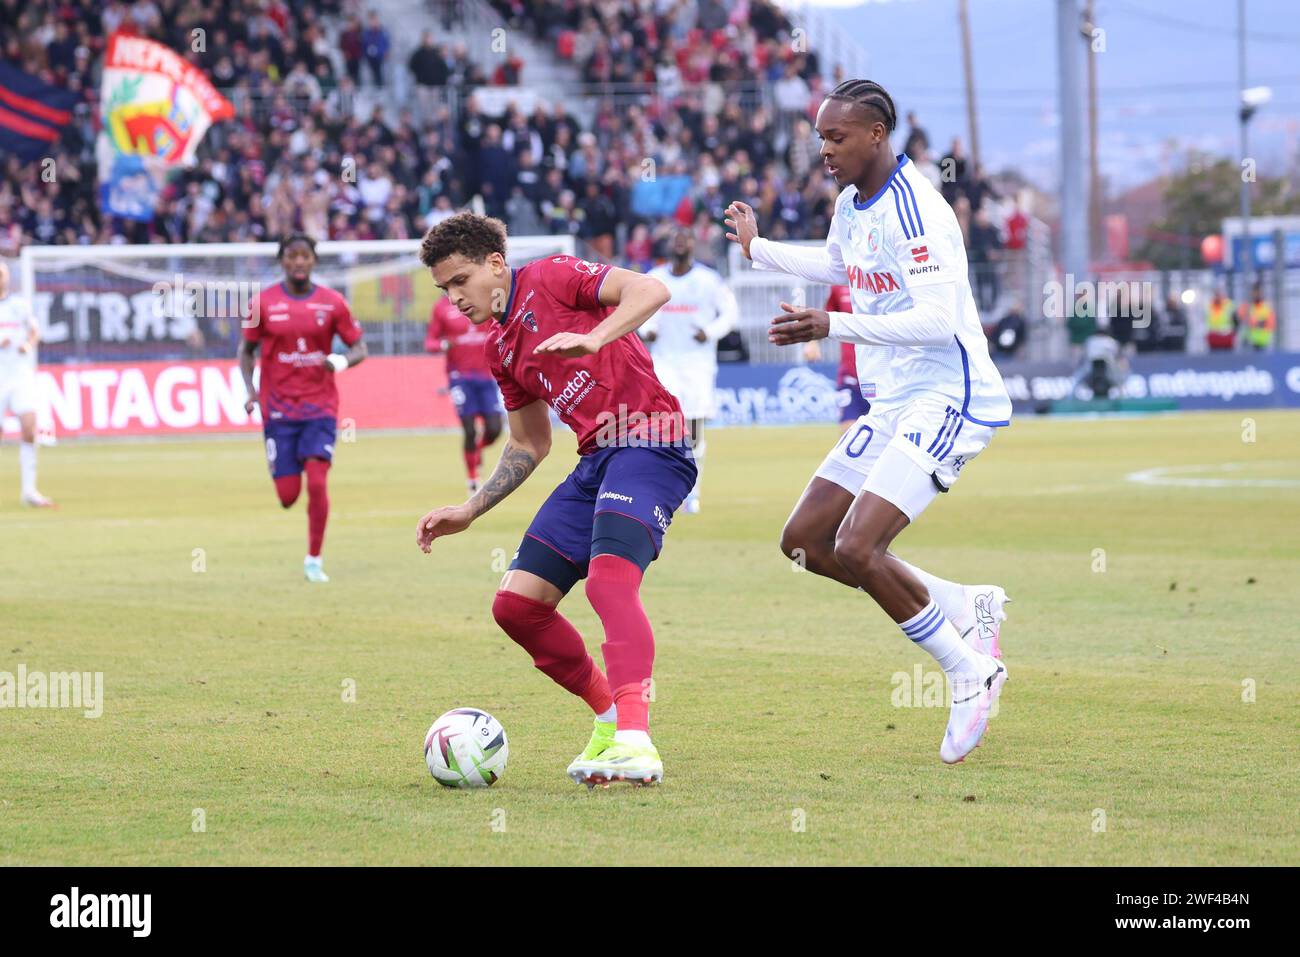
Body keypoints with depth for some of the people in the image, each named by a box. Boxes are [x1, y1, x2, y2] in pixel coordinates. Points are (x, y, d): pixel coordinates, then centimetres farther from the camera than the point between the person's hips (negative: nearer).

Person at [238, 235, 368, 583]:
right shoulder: (263, 303, -2)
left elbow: (359, 348, 4)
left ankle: (314, 560, -1)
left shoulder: (332, 303, -1)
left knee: (317, 483, -15)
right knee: (288, 495, -3)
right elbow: (247, 350, 8)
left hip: (320, 407, 0)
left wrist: (341, 361, -19)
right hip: (278, 409, 0)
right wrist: (250, 390, -8)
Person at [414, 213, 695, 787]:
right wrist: (469, 512, 25)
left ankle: (635, 741, -41)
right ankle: (610, 715, 15)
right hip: (595, 459, 9)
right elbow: (529, 445, 30)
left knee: (609, 579, -30)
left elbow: (650, 290, -16)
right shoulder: (499, 348, 21)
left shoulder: (551, 278, -2)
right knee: (516, 604, 1)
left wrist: (594, 338, -30)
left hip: (648, 444, -9)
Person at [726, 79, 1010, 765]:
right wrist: (758, 249, 37)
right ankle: (963, 607, 16)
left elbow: (938, 320, -29)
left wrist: (833, 327, -33)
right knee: (804, 541, 7)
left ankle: (969, 672, -4)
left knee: (855, 549, -21)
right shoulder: (852, 205, 10)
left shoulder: (913, 212, -20)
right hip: (891, 403, 10)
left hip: (947, 400, -10)